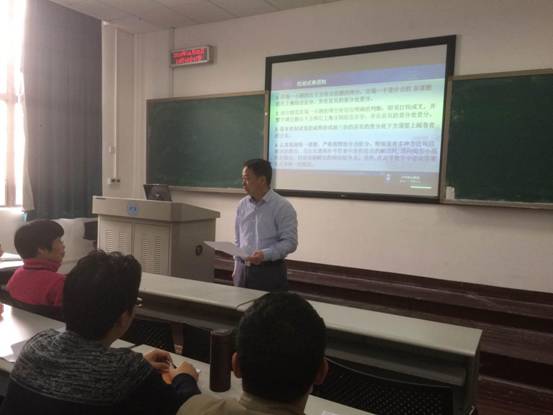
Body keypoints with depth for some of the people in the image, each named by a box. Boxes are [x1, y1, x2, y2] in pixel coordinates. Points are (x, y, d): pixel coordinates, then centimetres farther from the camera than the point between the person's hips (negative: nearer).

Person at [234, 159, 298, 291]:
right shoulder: (242, 205, 7)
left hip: (270, 272, -5)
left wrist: (265, 254, -27)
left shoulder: (283, 206, -10)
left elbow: (290, 242, -14)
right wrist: (237, 268, 14)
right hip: (243, 270, 5)